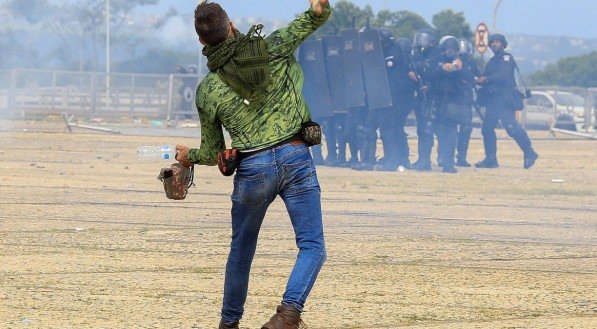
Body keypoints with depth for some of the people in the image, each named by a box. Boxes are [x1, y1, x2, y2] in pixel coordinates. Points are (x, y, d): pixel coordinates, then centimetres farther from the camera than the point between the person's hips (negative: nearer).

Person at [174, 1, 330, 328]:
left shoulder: (206, 91, 4)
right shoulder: (270, 48, 1)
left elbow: (213, 153, 13)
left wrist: (190, 156, 34)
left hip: (252, 168, 1)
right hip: (296, 157, -1)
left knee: (241, 249, 22)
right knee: (312, 247, -2)